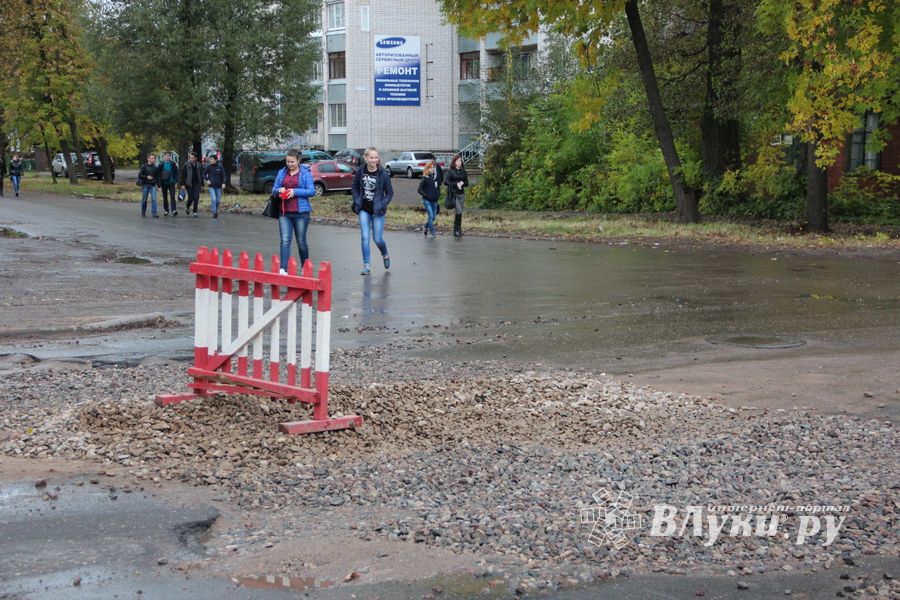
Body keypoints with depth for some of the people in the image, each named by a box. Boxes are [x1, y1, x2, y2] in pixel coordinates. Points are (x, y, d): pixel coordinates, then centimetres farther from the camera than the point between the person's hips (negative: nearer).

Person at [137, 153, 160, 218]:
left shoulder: (156, 167, 5)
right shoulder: (144, 166, -2)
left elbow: (157, 176, 12)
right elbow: (140, 175, -5)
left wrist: (158, 184, 7)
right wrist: (146, 177, -17)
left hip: (153, 185, 1)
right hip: (145, 185, -1)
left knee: (154, 199, -11)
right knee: (144, 199, 8)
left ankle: (154, 213, -10)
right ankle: (143, 212, 24)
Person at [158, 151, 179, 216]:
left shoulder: (173, 164, 1)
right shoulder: (161, 165, 1)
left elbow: (176, 173, 5)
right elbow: (158, 174, 3)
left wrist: (176, 181, -4)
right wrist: (159, 183, -2)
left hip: (171, 182, -2)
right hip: (164, 183, 2)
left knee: (172, 196, -11)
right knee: (165, 197, 8)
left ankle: (174, 210, -19)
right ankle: (166, 210, 15)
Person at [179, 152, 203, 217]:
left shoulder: (199, 165, 7)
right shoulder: (186, 165, -2)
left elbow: (201, 175, 14)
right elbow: (183, 175, -2)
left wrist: (202, 185, 12)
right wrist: (183, 184, -8)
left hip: (197, 183, 2)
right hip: (189, 184, -2)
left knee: (196, 197, -7)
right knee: (191, 197, -2)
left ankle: (195, 213, -1)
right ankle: (187, 207, 29)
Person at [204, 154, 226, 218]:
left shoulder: (220, 167, -5)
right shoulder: (208, 167, -2)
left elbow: (224, 175, -6)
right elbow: (204, 174, 10)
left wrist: (224, 183, -21)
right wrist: (207, 180, -7)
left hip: (218, 186, 1)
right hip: (211, 186, -1)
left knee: (218, 200, 7)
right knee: (213, 199, -14)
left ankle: (216, 210, 34)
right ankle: (214, 213, -8)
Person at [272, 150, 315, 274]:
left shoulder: (305, 173, -1)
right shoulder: (282, 173, 10)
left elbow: (312, 191, -7)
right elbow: (273, 190, 14)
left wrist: (295, 191, -17)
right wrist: (279, 190, -9)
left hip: (300, 212, -3)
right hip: (284, 212, 3)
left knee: (301, 241, 8)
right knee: (285, 240, -8)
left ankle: (305, 268, 25)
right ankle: (283, 268, -15)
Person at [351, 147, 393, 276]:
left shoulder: (383, 174, -10)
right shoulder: (360, 172, -4)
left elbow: (389, 193, -2)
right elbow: (355, 188, 11)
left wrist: (382, 205, -14)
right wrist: (357, 202, -2)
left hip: (377, 211, -2)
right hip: (364, 210, 2)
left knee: (378, 239, 1)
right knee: (364, 238, -3)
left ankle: (385, 255, 34)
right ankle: (367, 266, 4)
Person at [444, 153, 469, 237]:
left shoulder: (463, 171, 11)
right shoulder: (451, 171, -2)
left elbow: (467, 183, 13)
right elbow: (446, 181, -10)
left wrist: (462, 183, -8)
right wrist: (456, 184, -15)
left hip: (461, 194, 4)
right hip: (453, 194, -4)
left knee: (457, 212, 8)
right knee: (459, 211, -15)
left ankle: (457, 230, 16)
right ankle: (457, 230, -5)